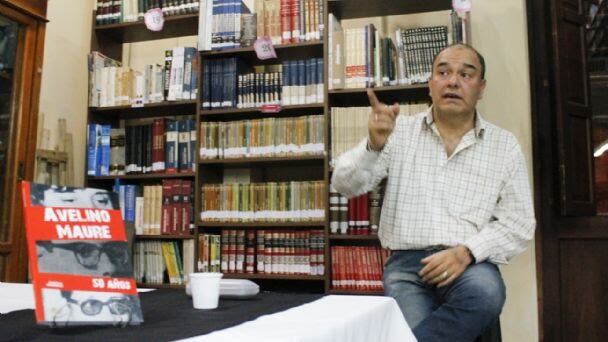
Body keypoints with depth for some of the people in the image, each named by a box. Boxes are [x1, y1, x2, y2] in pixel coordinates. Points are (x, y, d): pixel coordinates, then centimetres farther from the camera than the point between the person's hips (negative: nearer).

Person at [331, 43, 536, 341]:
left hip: (470, 264, 2)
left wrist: (467, 252, -13)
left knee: (484, 292, -33)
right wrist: (373, 145, -22)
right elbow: (345, 185, -1)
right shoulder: (400, 132, 7)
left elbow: (519, 222, 5)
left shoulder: (504, 145, 8)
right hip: (406, 263, -1)